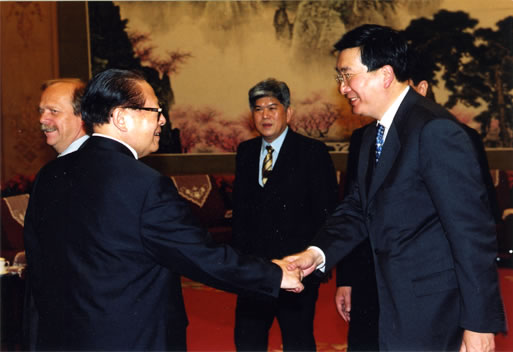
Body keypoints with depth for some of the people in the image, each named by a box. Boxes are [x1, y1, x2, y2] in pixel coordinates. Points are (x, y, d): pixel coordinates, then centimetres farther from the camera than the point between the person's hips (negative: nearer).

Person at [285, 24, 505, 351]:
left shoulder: (434, 129, -19)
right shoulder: (374, 135, 11)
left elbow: (472, 229, -21)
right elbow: (358, 208, 9)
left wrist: (479, 323, -21)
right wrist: (318, 252, -9)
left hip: (434, 310, -8)